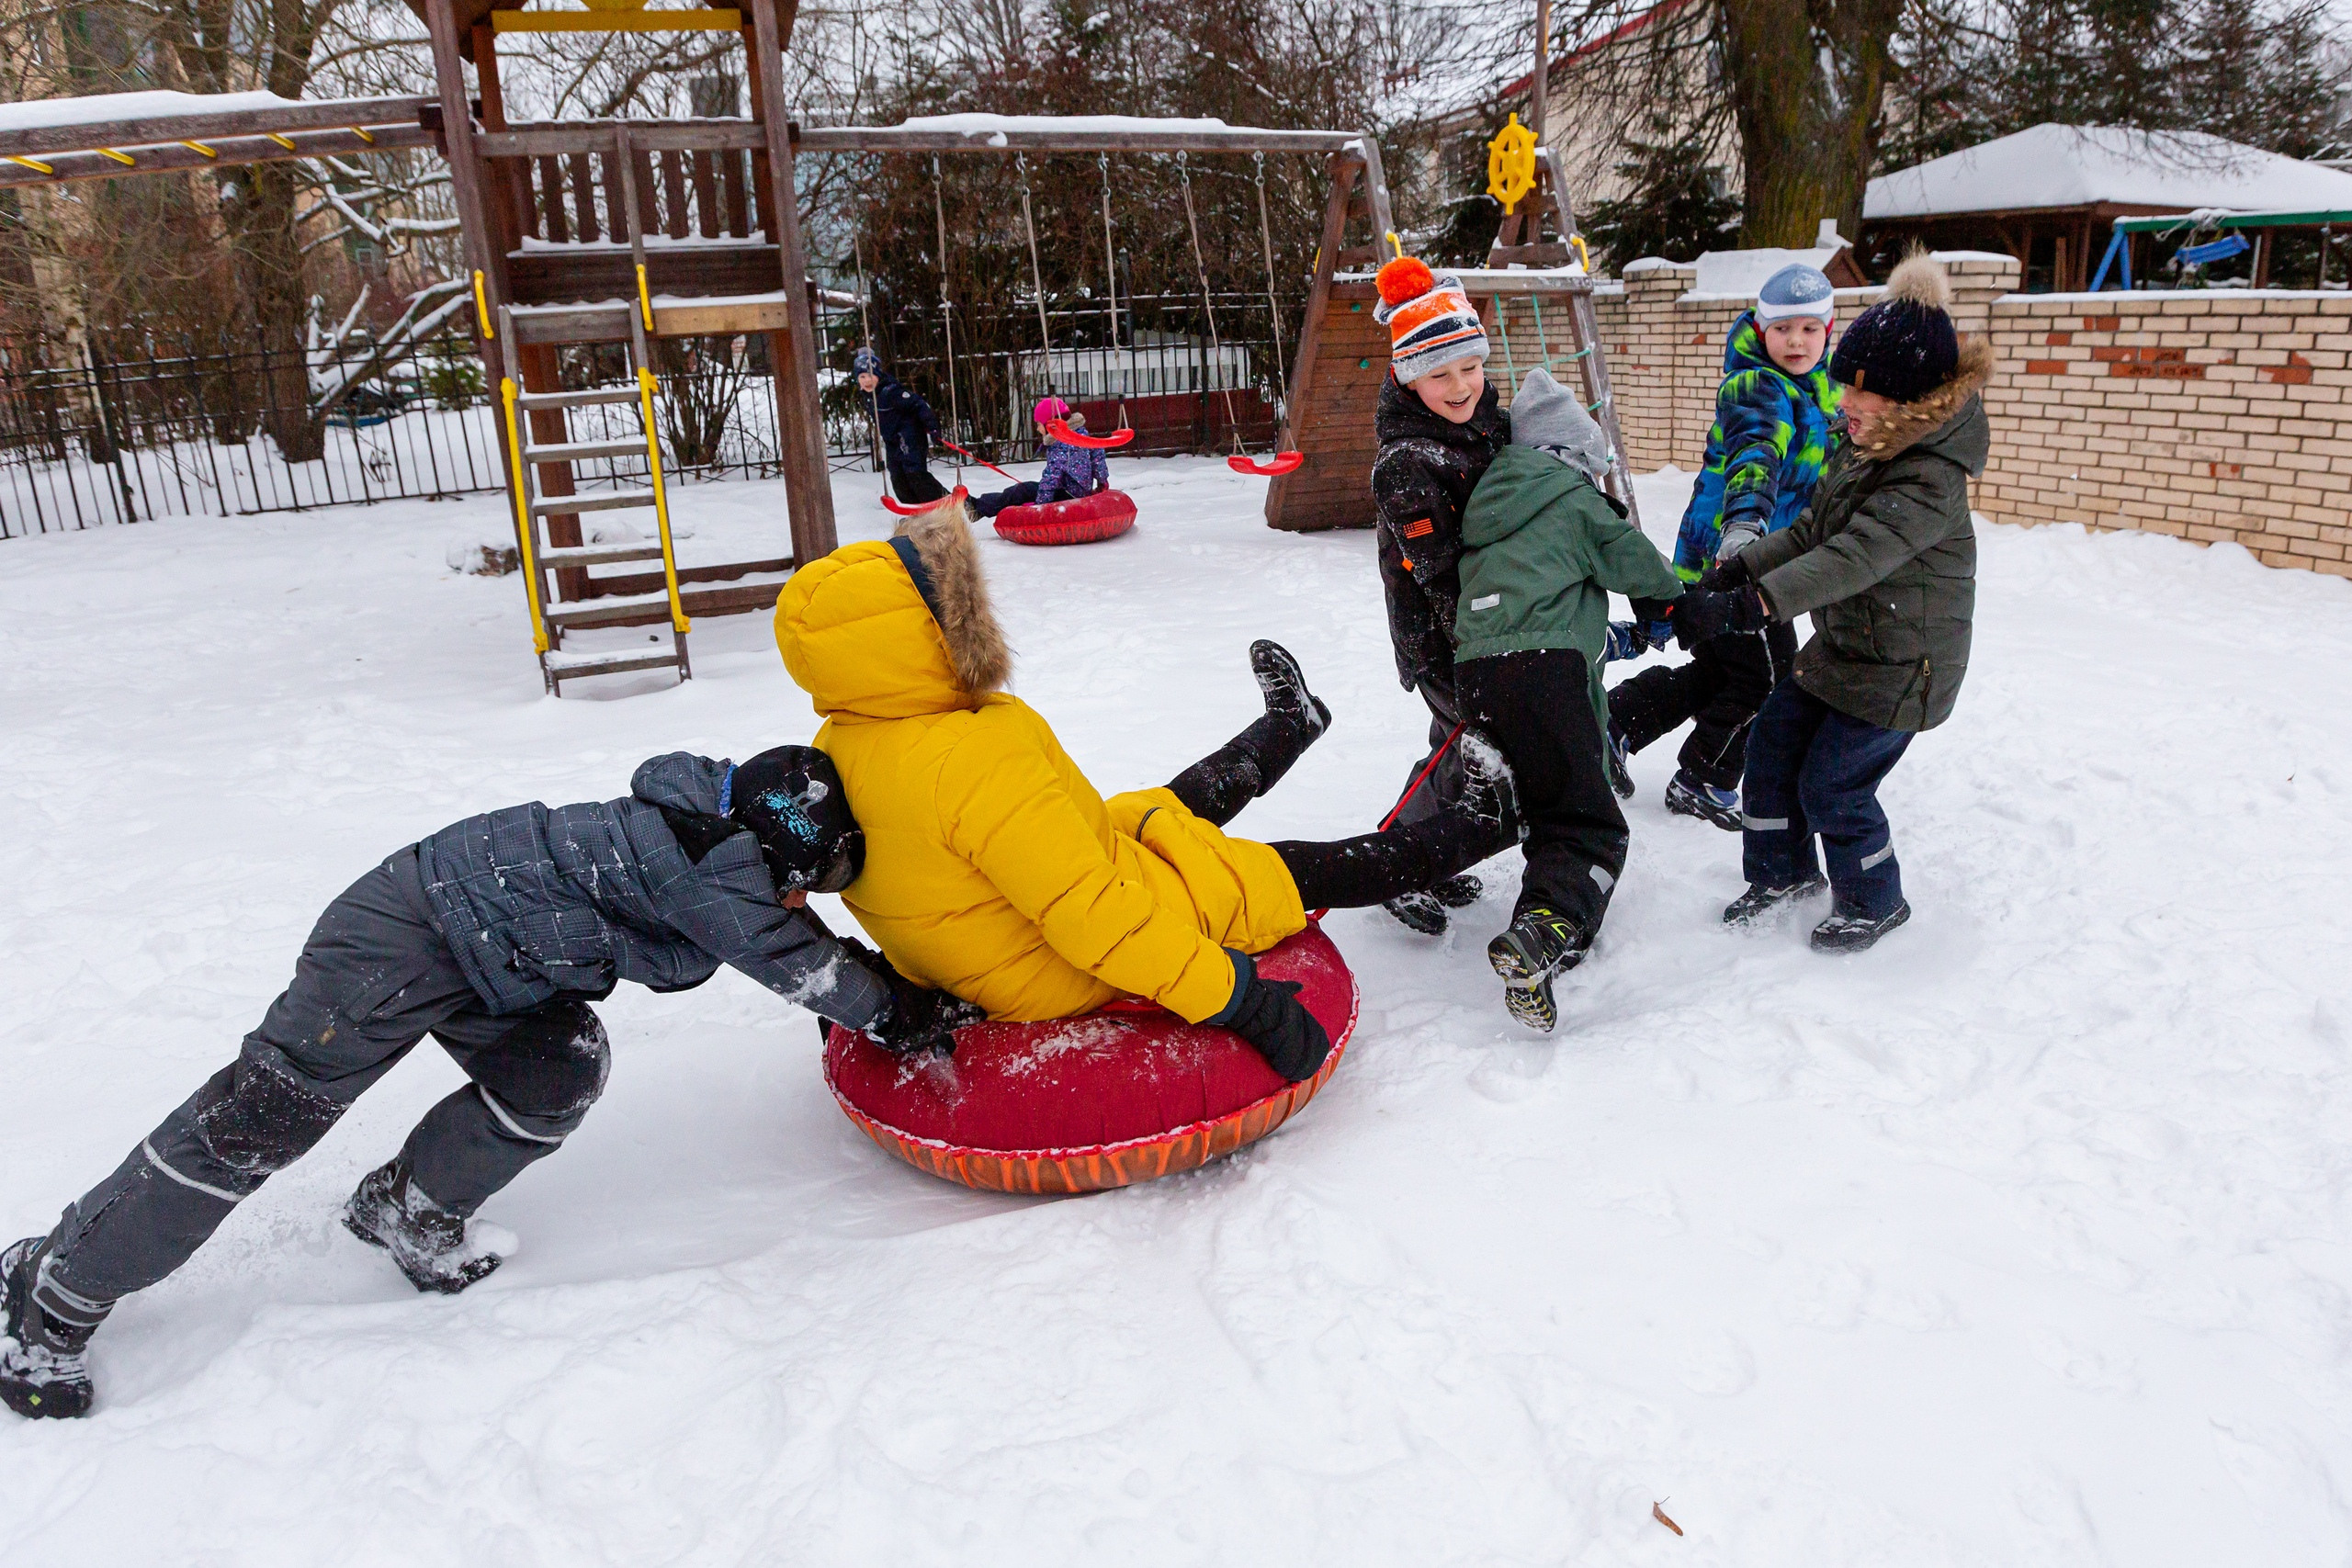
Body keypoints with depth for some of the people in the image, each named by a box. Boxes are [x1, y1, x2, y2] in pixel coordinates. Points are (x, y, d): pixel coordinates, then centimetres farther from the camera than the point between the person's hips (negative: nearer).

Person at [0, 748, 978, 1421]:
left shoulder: (731, 838, -2)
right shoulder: (707, 862, -29)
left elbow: (799, 947, 15)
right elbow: (797, 966, -23)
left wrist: (883, 996, 8)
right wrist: (904, 1013, -11)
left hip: (496, 971, 9)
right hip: (410, 933, -9)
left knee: (560, 1079, -10)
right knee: (261, 1117, -4)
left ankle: (409, 1209, 14)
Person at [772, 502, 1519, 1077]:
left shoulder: (837, 757, -8)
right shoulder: (973, 757, -36)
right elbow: (1089, 913, -36)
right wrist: (1237, 1000, -29)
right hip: (1085, 981, -8)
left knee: (1182, 804, 27)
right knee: (1309, 870, 10)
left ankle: (1292, 722, 54)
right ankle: (1480, 822, 32)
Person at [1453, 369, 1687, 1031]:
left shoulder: (1489, 502, 27)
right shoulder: (1577, 501, 9)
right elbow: (1639, 565, 14)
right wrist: (1670, 599, 40)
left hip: (1473, 670, 7)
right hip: (1543, 666, -7)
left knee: (1548, 809, 20)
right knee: (1589, 825, -8)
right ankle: (1544, 929, -32)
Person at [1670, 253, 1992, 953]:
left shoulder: (1930, 481, -28)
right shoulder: (1861, 449, 2)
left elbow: (1851, 559, -40)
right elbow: (1812, 534, 9)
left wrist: (1744, 605, -49)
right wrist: (1733, 571, -4)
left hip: (1901, 664, -9)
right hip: (1840, 645, 9)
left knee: (1831, 784, -3)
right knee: (1770, 747, 11)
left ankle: (1874, 903, 22)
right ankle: (1784, 871, 32)